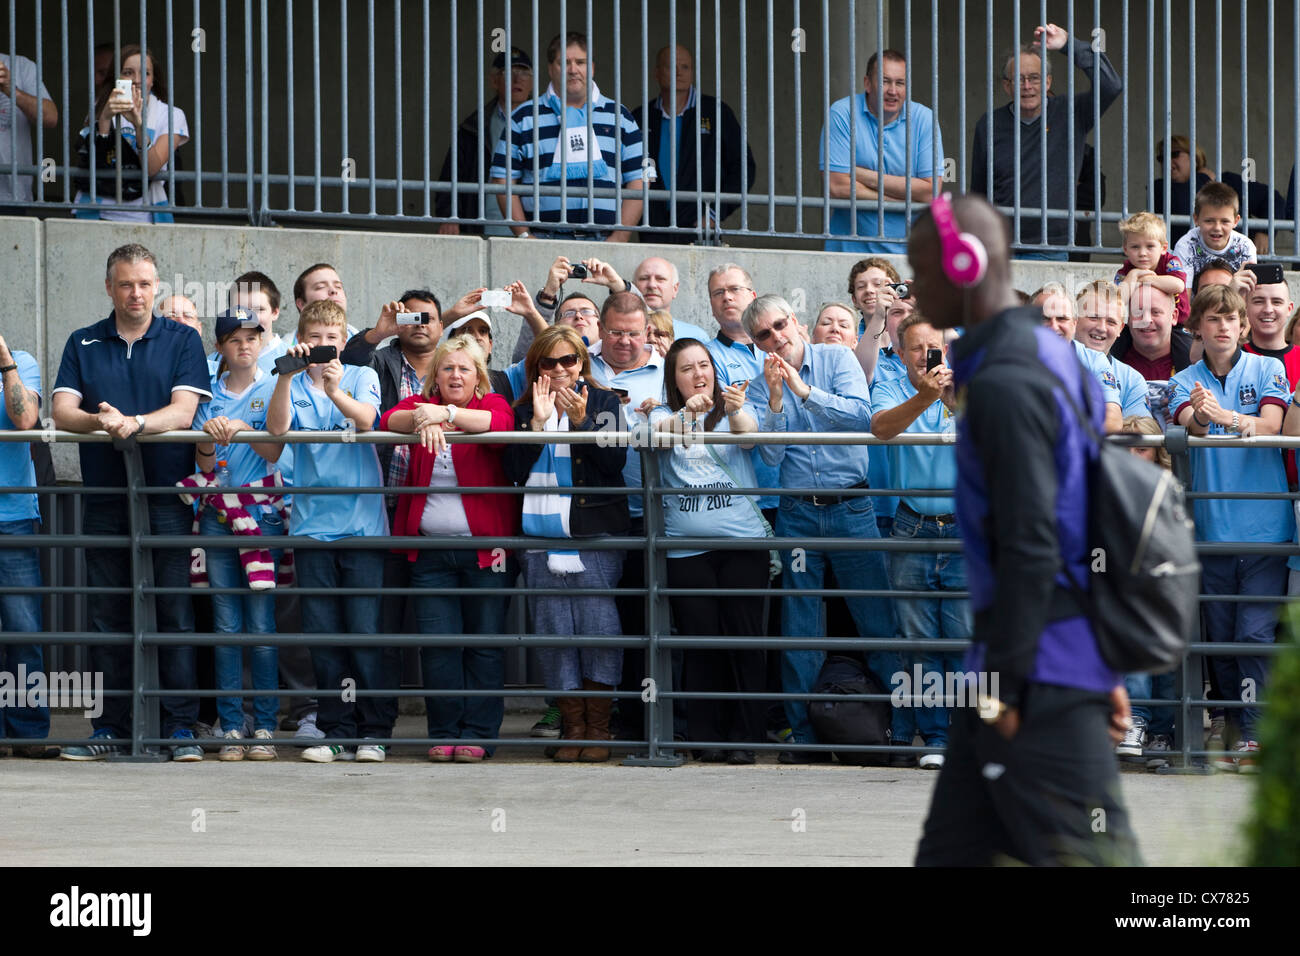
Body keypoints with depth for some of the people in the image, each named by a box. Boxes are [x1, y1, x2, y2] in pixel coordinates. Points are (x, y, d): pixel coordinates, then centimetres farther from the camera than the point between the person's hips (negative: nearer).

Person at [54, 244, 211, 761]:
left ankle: (180, 728, -4)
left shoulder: (182, 341, 6)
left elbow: (183, 411, -6)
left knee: (174, 613, -6)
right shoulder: (83, 344, 12)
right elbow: (62, 411, 1)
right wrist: (96, 420, -21)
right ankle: (109, 728, 7)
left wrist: (134, 422, -24)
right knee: (106, 615, 3)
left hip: (166, 492, -2)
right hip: (104, 498, 2)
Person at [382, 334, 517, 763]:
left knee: (485, 641, -1)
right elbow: (389, 421, -9)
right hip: (431, 550, 2)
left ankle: (476, 734, 4)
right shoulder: (419, 404, 11)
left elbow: (500, 423, -20)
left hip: (484, 547, -2)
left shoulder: (492, 404, 4)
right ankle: (444, 732, 6)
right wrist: (422, 417, -30)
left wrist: (446, 414, -33)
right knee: (437, 643, -2)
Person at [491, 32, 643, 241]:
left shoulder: (619, 117, 16)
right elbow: (504, 180, 9)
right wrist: (524, 236, -2)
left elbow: (637, 182, 12)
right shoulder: (523, 118, 13)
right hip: (544, 241, -1)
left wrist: (620, 237, -1)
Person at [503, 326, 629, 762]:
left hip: (595, 535, -3)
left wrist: (581, 421, -15)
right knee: (553, 631, 0)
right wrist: (536, 423, -9)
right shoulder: (523, 410, 13)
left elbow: (614, 461, -5)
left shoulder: (604, 402, 7)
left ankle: (598, 728, -1)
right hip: (541, 535, 3)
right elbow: (515, 472, 1)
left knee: (598, 624, -9)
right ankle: (572, 727, 7)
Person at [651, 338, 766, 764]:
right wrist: (687, 412, -32)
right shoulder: (664, 414, 10)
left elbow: (748, 433, -12)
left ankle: (744, 736, 0)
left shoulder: (729, 412, 10)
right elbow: (660, 436, -12)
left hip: (743, 540, -1)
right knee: (700, 641, 0)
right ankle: (707, 738, 6)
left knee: (743, 637, -4)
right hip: (686, 548, 1)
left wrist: (737, 411, -34)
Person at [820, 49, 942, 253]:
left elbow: (930, 191, -4)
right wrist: (907, 198, -6)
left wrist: (865, 175, -8)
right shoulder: (842, 114, -2)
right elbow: (838, 187, -9)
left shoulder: (924, 118, 4)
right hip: (851, 247, -1)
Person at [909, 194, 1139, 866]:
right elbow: (1082, 529, 18)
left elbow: (1030, 548, -21)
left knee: (1087, 859, -7)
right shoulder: (1053, 361, 15)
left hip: (1041, 679, -10)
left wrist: (1005, 684, -17)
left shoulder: (1004, 385, -16)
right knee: (949, 852, 10)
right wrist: (1106, 671, 20)